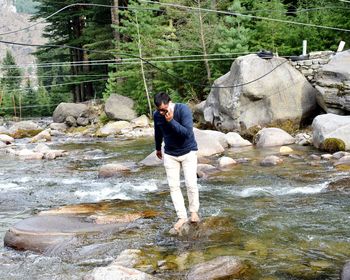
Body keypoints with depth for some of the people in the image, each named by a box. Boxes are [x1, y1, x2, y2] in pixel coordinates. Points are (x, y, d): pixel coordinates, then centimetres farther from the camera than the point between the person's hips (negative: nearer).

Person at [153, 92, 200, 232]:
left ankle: (194, 211, 14)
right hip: (170, 154, 4)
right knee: (173, 186, -1)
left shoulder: (183, 109, -23)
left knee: (191, 183, -9)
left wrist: (171, 121, -36)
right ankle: (182, 216, 7)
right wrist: (158, 148, 24)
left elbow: (188, 132, -30)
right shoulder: (157, 115, -9)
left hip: (188, 152, -3)